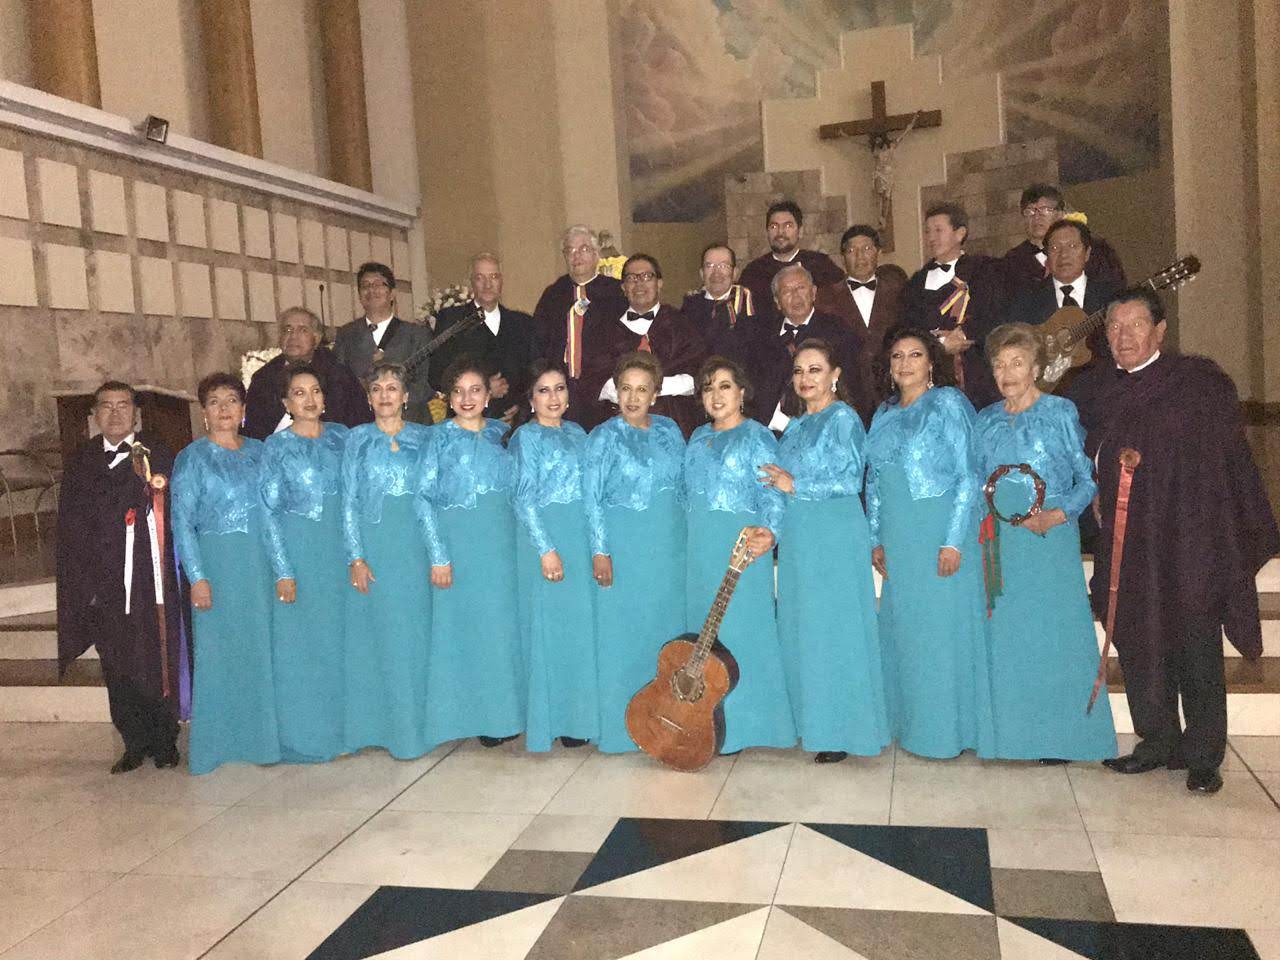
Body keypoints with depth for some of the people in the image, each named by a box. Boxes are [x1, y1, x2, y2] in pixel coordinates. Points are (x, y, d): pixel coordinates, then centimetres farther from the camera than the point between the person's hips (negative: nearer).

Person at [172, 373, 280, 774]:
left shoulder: (258, 451, 11)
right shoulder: (193, 457, 0)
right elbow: (182, 520, -5)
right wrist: (197, 577, -13)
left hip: (261, 563, 4)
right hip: (218, 563, -4)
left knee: (261, 648, 8)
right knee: (218, 650, 1)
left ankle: (261, 736, 19)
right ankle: (217, 742, 12)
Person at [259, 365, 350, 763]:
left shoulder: (341, 436, 7)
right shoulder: (277, 446, -2)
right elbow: (269, 510, -5)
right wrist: (283, 571, -11)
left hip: (340, 549, 3)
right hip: (298, 549, -3)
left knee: (342, 637, 9)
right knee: (300, 640, 2)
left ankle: (342, 727, 22)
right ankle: (304, 736, 13)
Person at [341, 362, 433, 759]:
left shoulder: (425, 438, 8)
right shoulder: (358, 439, 7)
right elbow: (349, 501, 3)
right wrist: (355, 557, -7)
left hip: (415, 546, 0)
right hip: (372, 544, 0)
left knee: (415, 633, 3)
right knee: (373, 633, 3)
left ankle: (414, 723, 15)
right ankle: (377, 722, 14)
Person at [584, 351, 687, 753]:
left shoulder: (669, 429, 8)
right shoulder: (604, 436, -5)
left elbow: (685, 483, 14)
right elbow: (592, 497, -8)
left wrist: (688, 536, 9)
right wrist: (600, 550, -14)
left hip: (669, 546, 5)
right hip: (623, 546, -4)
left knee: (667, 629, 10)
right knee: (622, 634, 1)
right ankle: (620, 726, 11)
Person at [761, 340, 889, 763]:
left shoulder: (843, 418, -6)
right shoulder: (796, 426, 17)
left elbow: (850, 481, -15)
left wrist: (796, 485, -11)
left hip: (834, 537, -8)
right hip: (796, 537, 8)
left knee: (834, 630, -3)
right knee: (799, 630, 10)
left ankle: (842, 731, 7)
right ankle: (811, 722, 20)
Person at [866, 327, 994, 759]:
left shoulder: (948, 403, -4)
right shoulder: (884, 415, 14)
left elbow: (968, 475, -10)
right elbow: (874, 481, 18)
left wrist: (954, 540, -16)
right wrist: (876, 539, 11)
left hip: (940, 532, -6)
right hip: (898, 540, 6)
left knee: (943, 624, -1)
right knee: (903, 626, 10)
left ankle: (948, 728, 11)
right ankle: (912, 722, 22)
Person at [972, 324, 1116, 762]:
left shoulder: (1061, 413, -1)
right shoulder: (986, 421, 11)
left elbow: (1089, 477, -4)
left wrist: (1058, 514, -18)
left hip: (1050, 537, -4)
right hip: (999, 542, 4)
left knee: (1053, 631, -2)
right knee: (1004, 635, 5)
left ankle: (1059, 736, 9)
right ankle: (1012, 732, 16)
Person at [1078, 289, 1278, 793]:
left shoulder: (1200, 381, -3)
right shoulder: (1101, 391, 10)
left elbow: (1228, 461, -5)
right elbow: (1087, 461, 15)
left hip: (1189, 543, -4)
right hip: (1128, 546, 5)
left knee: (1195, 650, 1)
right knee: (1137, 644, 10)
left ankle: (1202, 755, 14)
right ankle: (1157, 741, 25)